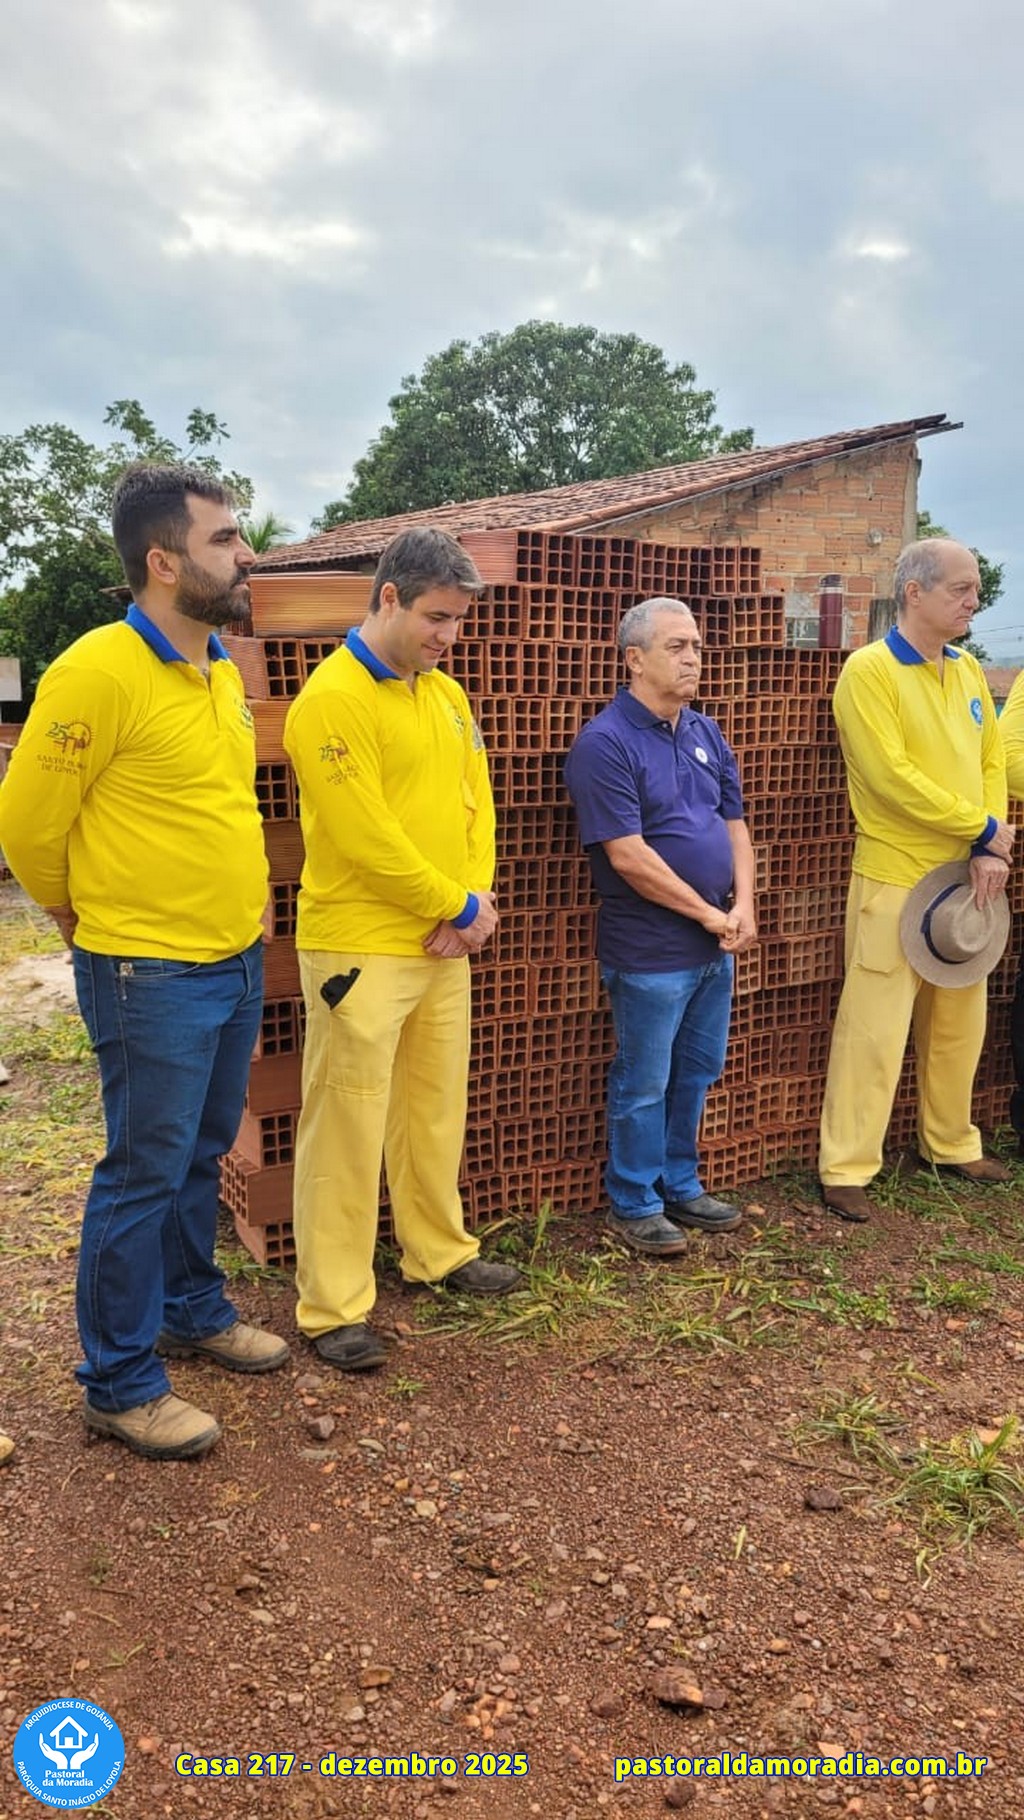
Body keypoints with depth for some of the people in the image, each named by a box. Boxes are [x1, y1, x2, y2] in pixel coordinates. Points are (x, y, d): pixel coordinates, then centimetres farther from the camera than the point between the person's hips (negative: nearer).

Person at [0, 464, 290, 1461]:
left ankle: (195, 1311, 40)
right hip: (151, 977, -7)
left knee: (200, 1158, 21)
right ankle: (120, 1385, 20)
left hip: (238, 964, 8)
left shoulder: (222, 673, 8)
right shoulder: (97, 673, -18)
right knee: (144, 1176, 4)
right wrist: (83, 915, 4)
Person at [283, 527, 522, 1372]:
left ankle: (439, 1251, 36)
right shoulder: (332, 699, -15)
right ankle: (335, 1307, 11)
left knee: (437, 1109, 19)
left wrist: (475, 903, -5)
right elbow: (367, 838, -20)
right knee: (347, 1127, 0)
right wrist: (460, 908, -12)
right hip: (361, 951, -8)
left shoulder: (446, 693, 11)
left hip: (444, 947, 8)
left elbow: (476, 801, 11)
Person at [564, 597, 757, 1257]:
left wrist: (743, 906, -5)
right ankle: (634, 1203, 22)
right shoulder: (606, 743, -16)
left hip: (715, 946, 7)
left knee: (696, 1073, 18)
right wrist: (711, 915, -15)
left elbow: (735, 825, 11)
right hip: (650, 950, -7)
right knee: (644, 1083, 6)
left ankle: (681, 1186, 34)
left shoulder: (705, 733, 9)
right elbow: (628, 857, -21)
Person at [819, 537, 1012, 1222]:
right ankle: (847, 1170, 8)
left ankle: (951, 1144, 34)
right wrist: (983, 828, -12)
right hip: (896, 880, -7)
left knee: (960, 1022, 17)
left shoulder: (969, 671, 11)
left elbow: (992, 762, 10)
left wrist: (993, 849, -7)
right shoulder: (870, 671, -12)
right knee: (874, 1029, -3)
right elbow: (891, 777, -20)